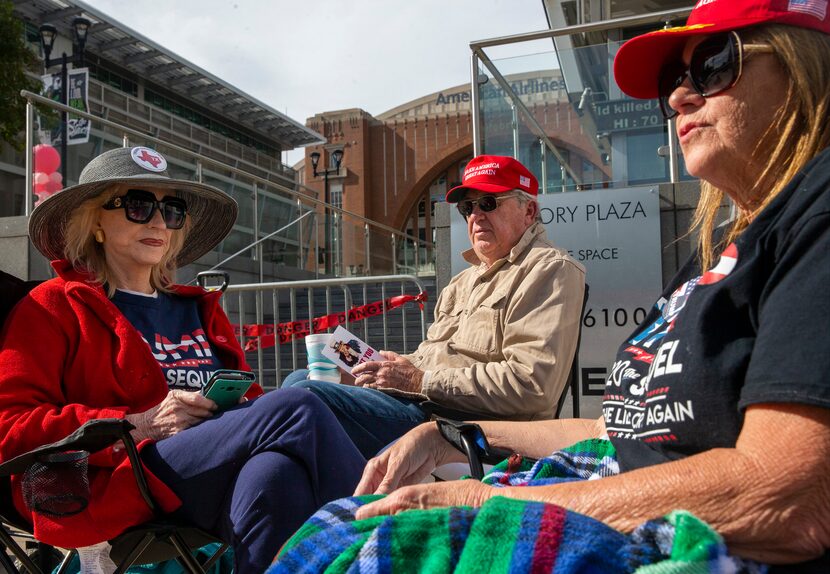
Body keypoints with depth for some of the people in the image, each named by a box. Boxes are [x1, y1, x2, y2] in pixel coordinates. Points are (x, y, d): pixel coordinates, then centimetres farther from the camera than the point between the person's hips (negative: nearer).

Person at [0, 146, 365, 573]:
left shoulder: (199, 309, 29)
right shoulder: (53, 307, 12)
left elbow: (246, 395, 28)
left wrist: (244, 403, 1)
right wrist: (139, 426, -12)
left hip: (222, 487, 5)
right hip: (122, 483, -4)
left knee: (276, 470, -33)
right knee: (295, 409, -27)